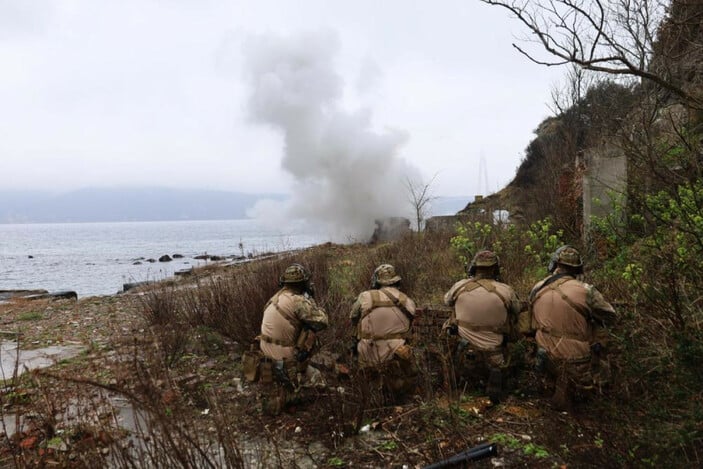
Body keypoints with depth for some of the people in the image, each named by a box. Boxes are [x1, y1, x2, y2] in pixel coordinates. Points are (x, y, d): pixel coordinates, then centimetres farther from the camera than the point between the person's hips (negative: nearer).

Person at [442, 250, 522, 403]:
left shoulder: (460, 286, -10)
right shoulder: (506, 291, -14)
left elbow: (446, 300, 10)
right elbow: (518, 311, 5)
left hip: (464, 355, -1)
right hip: (493, 355, 1)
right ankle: (493, 383, 7)